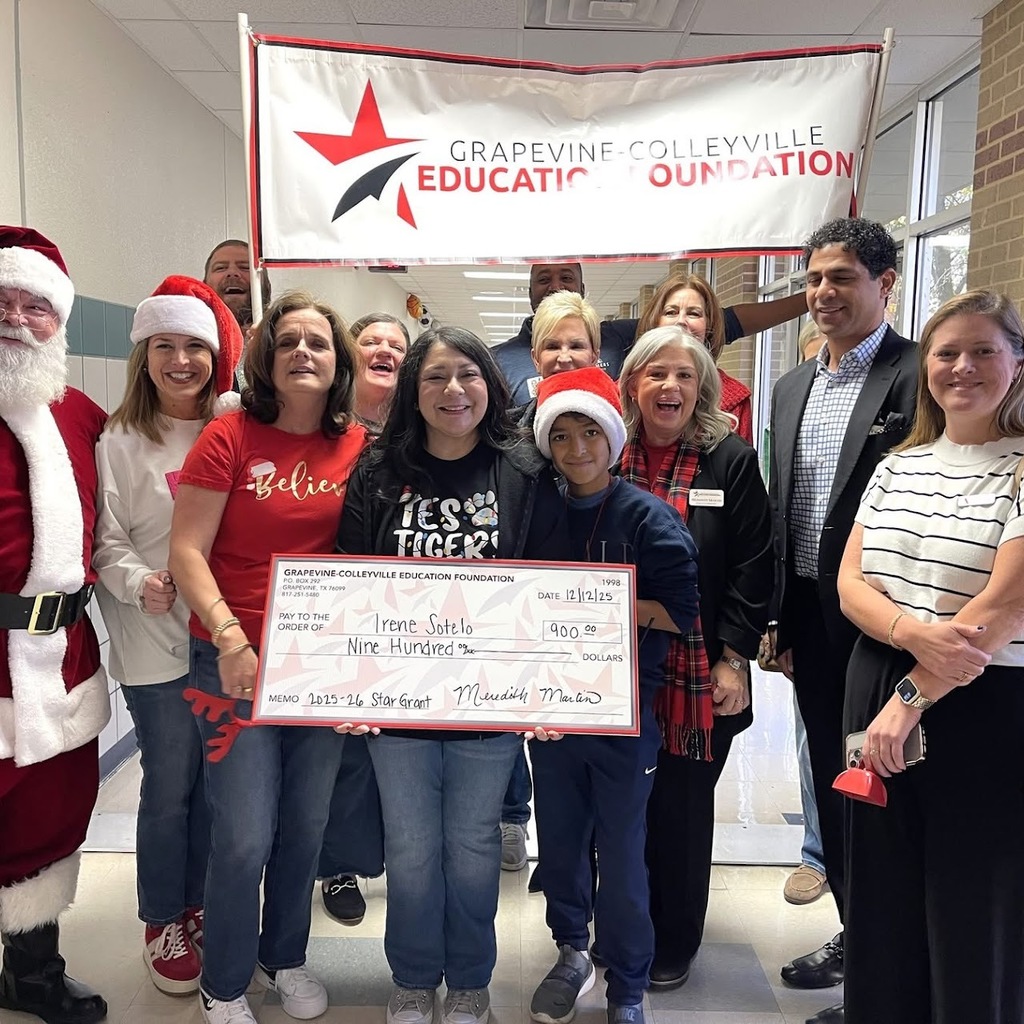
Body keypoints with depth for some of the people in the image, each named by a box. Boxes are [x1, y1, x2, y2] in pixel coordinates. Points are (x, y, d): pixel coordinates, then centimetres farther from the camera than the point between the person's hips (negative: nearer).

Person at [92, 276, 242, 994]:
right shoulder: (122, 443, -3)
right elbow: (106, 543, -4)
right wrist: (138, 582, -22)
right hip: (155, 641, -3)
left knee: (214, 780, 12)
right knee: (169, 784, 6)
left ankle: (196, 906, 33)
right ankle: (163, 923, 27)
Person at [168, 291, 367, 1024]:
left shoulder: (361, 446, 1)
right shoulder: (229, 436, -8)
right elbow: (187, 552, -10)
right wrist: (229, 635, -22)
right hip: (237, 661, -3)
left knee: (306, 826, 15)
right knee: (244, 836, 1)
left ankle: (286, 958, 41)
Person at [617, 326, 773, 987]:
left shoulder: (732, 460, -3)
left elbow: (753, 570, -5)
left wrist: (734, 659, -9)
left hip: (700, 674, -2)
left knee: (684, 804, 10)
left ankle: (675, 942, 30)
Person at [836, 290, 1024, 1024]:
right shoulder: (897, 467, 8)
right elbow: (850, 583, 1)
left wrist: (911, 697, -16)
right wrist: (914, 633, -18)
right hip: (877, 697, 5)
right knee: (882, 906, 16)